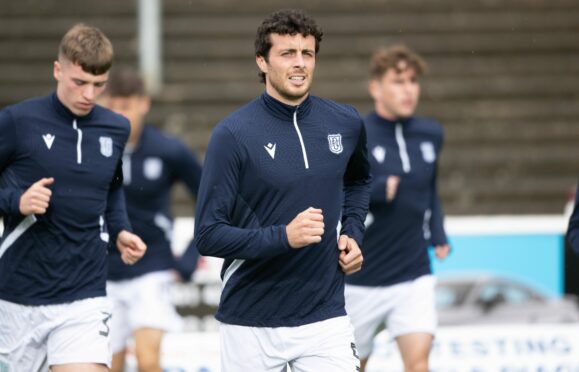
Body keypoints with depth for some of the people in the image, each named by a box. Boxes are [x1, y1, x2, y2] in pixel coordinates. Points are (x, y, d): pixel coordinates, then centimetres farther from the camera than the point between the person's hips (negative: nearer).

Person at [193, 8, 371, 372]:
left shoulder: (346, 123, 3)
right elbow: (208, 235, -12)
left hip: (325, 318, 3)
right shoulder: (233, 134, -10)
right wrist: (283, 236, -24)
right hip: (251, 325, -3)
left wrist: (352, 232, 8)